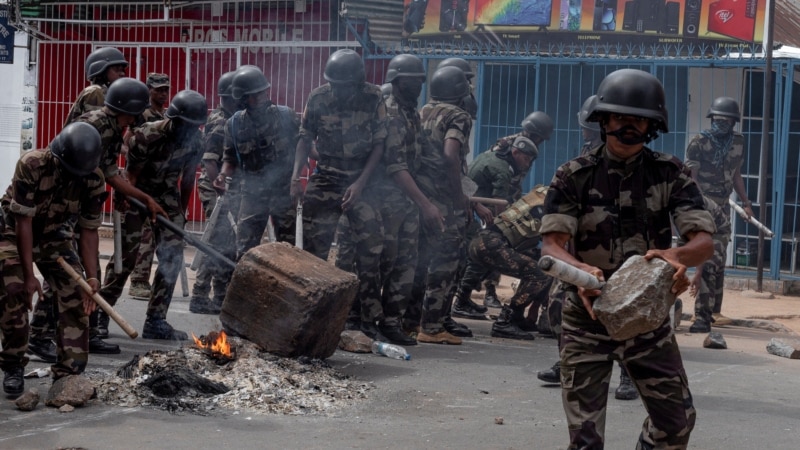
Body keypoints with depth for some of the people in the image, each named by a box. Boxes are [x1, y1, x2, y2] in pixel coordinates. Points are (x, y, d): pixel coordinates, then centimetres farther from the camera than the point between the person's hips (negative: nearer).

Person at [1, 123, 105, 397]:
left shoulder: (94, 180, -20)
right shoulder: (31, 165, -31)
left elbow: (89, 231, -10)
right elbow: (23, 222, -27)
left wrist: (92, 278, -18)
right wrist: (28, 275, -26)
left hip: (55, 237, 3)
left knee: (76, 298, -10)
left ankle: (69, 372, -3)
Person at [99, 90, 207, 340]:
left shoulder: (194, 139, -12)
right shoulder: (146, 136, -26)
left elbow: (187, 178, 3)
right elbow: (130, 176, -18)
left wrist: (181, 213, 11)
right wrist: (129, 213, -21)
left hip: (167, 195, 5)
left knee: (172, 255, -6)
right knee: (126, 255, -6)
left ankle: (155, 321, -1)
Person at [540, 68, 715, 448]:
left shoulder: (670, 175, -4)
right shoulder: (574, 177, -8)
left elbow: (704, 242, -15)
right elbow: (551, 246, -19)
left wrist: (676, 255, -40)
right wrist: (581, 271, -42)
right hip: (588, 317, -2)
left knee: (677, 420, 9)